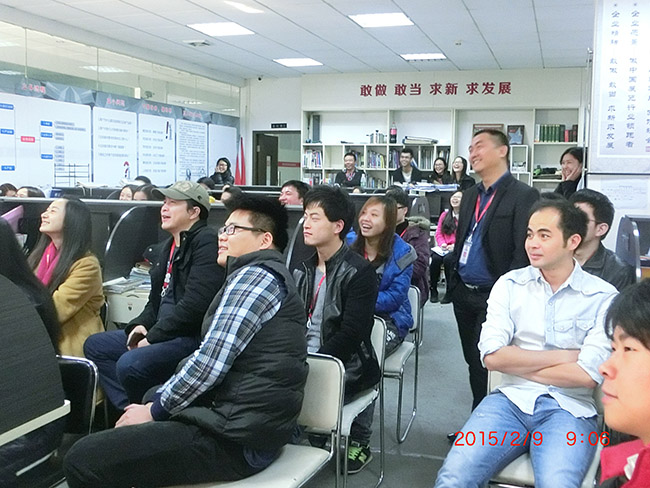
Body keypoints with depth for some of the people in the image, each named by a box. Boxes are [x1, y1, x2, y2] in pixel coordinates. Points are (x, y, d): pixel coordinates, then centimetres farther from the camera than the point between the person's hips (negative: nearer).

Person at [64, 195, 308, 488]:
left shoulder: (255, 276, -13)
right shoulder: (262, 275, 20)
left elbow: (209, 363, -20)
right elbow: (214, 358, 19)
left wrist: (155, 410, -5)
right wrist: (154, 402, 9)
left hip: (236, 438, -11)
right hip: (245, 422, 11)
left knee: (82, 460, -14)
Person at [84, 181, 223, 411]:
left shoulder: (206, 243, -14)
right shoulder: (169, 245, 17)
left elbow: (194, 304, -23)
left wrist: (153, 337, -15)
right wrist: (141, 325, 5)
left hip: (193, 335, -11)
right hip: (162, 332, 11)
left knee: (130, 364, -29)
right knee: (95, 345, 11)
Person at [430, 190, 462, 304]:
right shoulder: (445, 215, 18)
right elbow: (438, 233, 15)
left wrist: (455, 245, -17)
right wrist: (442, 244, -4)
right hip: (444, 248, 4)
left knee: (448, 259, -33)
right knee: (435, 258, -27)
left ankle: (450, 292, -21)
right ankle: (433, 290, -15)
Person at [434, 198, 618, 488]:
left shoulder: (603, 297, -1)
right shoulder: (509, 284, 6)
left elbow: (587, 374, -10)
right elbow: (492, 356, -4)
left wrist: (516, 363, -3)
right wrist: (564, 356, -5)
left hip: (569, 409, -1)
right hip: (511, 399, 2)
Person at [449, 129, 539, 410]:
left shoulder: (524, 196, -11)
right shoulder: (470, 196, 14)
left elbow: (523, 252, -16)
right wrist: (454, 282, 11)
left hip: (492, 297, -7)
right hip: (463, 293, 8)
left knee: (485, 365, -2)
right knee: (472, 361, 15)